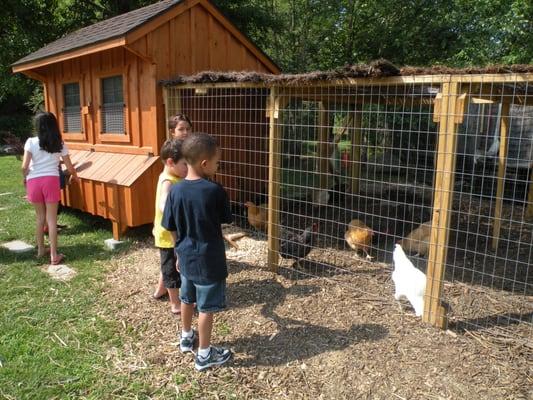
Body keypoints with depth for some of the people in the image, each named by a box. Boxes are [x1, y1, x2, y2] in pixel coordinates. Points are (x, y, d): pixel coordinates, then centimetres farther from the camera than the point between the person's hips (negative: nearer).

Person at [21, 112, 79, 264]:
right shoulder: (59, 144, 3)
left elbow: (24, 167, -8)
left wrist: (25, 178, 13)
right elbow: (69, 167, 8)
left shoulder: (31, 142, -1)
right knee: (52, 219, 3)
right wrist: (75, 177, 28)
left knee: (40, 217, 17)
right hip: (51, 180, -1)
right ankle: (54, 255, 5)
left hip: (33, 181, 1)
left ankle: (41, 249, 29)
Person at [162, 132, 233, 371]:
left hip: (186, 257, 6)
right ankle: (204, 354, 21)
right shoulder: (215, 191, -21)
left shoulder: (176, 190, -7)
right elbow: (226, 219, -4)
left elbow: (170, 228, 0)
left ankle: (186, 337, 45)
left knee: (187, 299, 24)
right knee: (206, 307, 8)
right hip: (209, 260, -5)